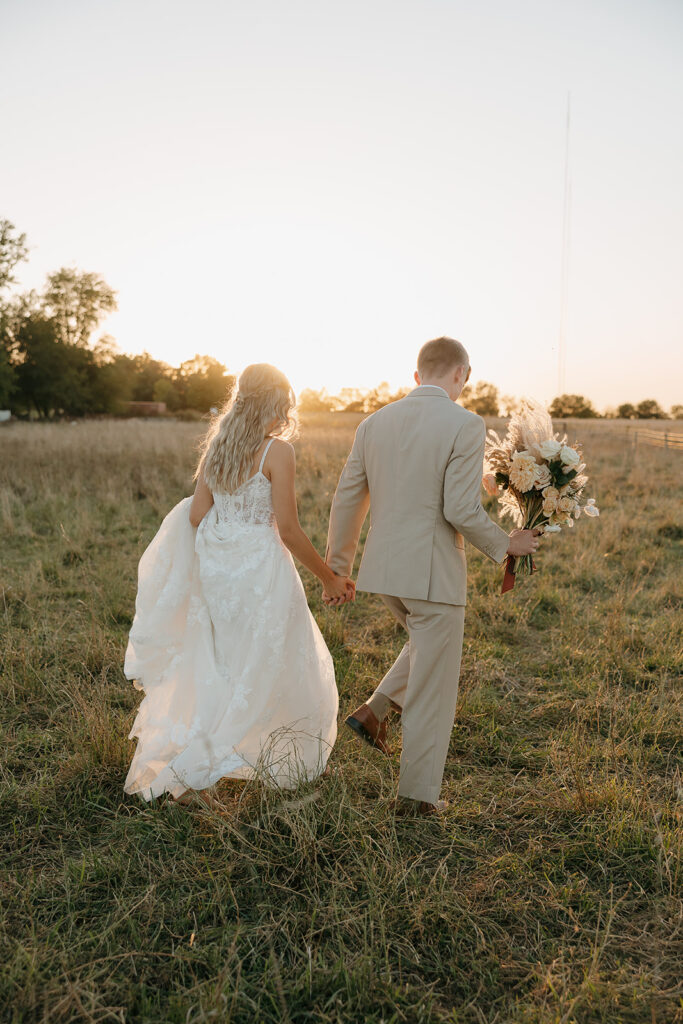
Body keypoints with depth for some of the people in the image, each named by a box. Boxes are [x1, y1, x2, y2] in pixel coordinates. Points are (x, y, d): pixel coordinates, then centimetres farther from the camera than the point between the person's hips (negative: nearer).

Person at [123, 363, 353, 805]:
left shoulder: (217, 444, 6)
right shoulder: (277, 450, -14)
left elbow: (197, 514, 6)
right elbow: (289, 530, -15)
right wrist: (329, 577, -5)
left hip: (215, 566, 7)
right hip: (258, 569, -7)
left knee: (221, 669, 22)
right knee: (265, 671, 9)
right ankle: (190, 773, 11)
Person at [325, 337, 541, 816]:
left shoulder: (374, 423, 5)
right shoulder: (465, 425, -12)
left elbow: (347, 500, 8)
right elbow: (462, 511, -19)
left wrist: (337, 568, 17)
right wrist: (506, 544, 0)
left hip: (383, 568, 6)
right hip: (434, 572, -6)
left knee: (427, 647, 32)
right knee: (433, 686, 10)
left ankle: (375, 710, 21)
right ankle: (418, 793, 23)